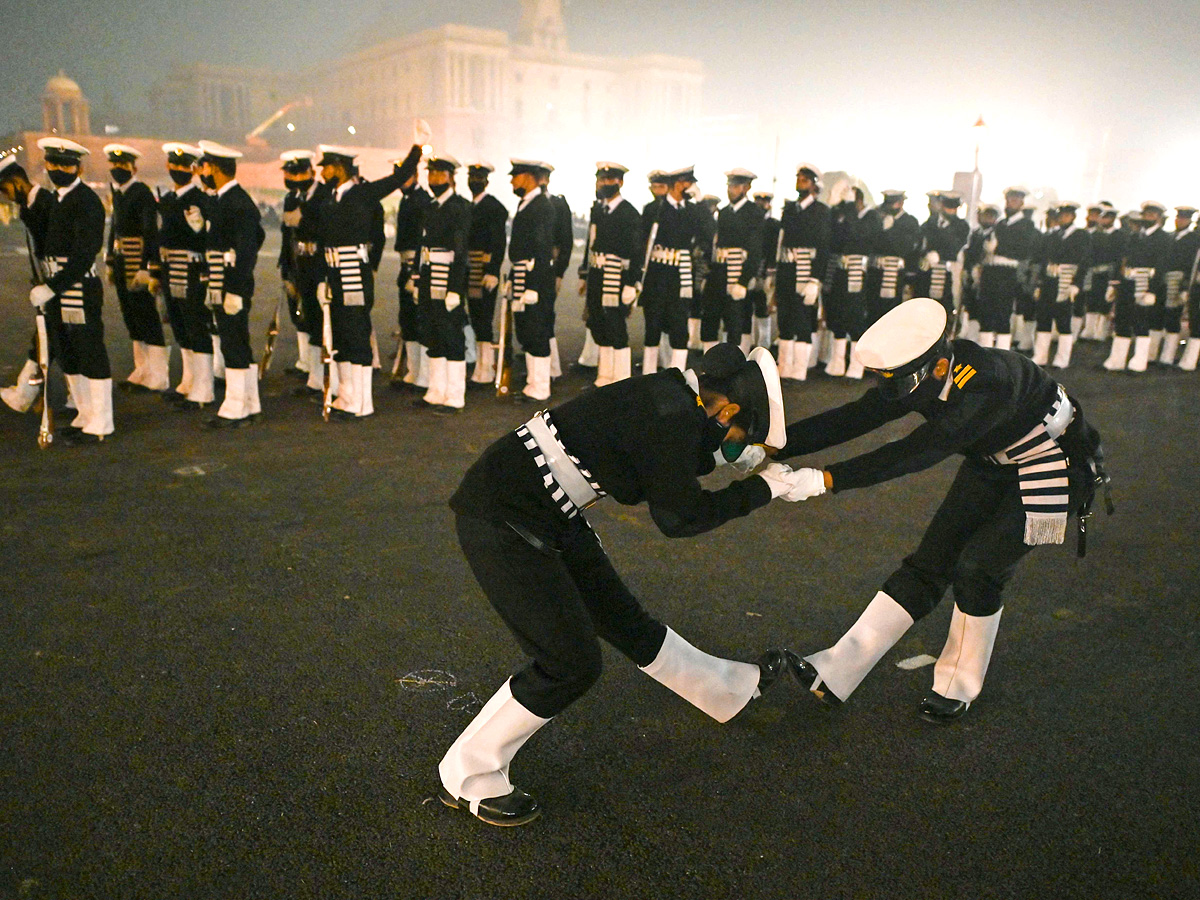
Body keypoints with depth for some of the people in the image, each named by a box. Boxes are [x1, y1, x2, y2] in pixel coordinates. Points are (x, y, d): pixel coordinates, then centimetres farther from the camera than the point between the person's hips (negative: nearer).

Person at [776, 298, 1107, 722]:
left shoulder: (987, 385, -38)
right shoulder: (923, 376, -15)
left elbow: (918, 451, -42)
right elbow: (853, 418, -19)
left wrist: (829, 478, -45)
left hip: (1049, 468, -7)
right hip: (990, 465, 7)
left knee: (979, 568, -12)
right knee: (928, 562, -1)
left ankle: (959, 687, 13)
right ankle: (833, 674, -4)